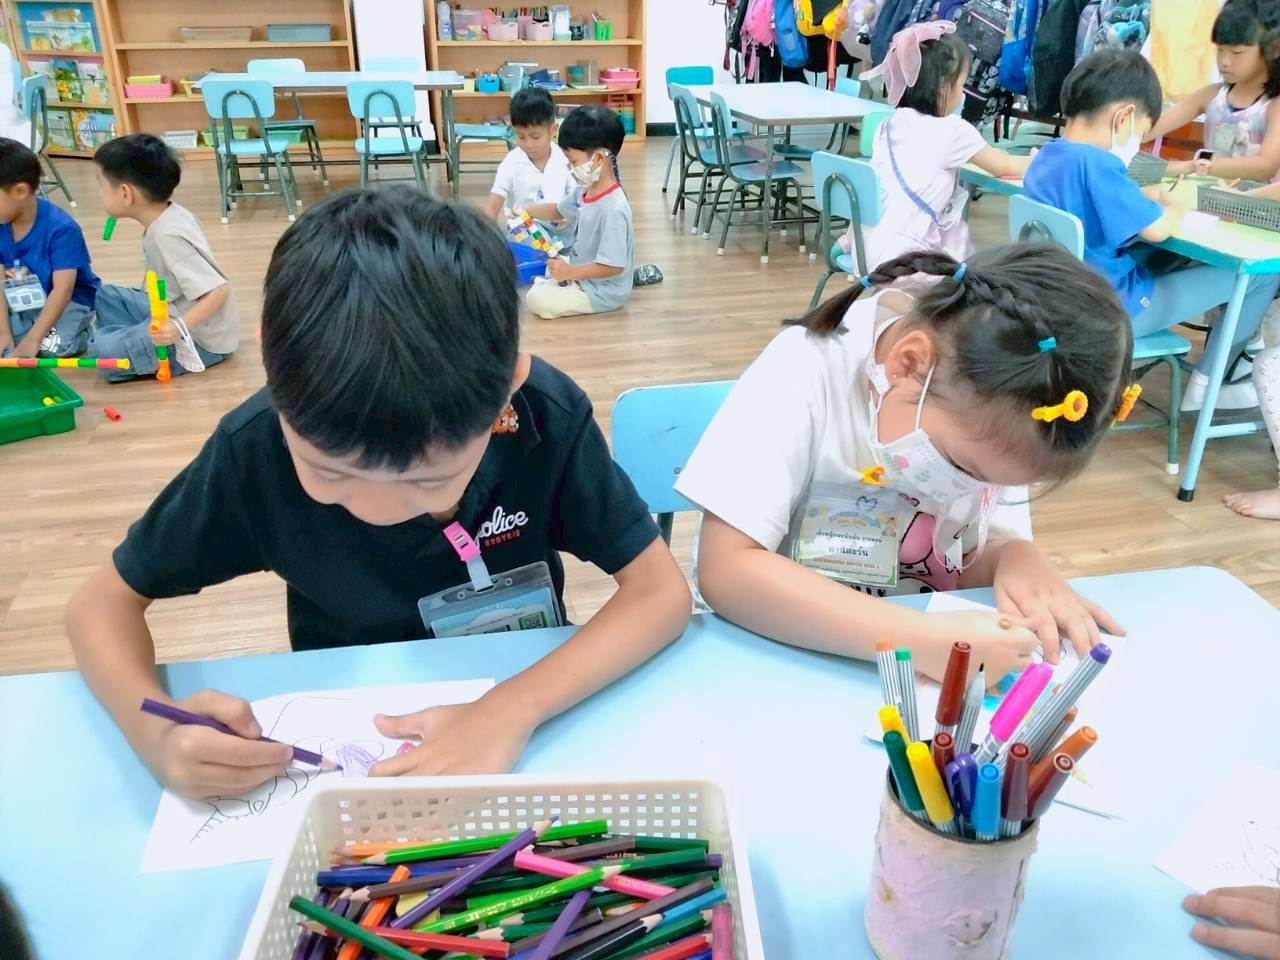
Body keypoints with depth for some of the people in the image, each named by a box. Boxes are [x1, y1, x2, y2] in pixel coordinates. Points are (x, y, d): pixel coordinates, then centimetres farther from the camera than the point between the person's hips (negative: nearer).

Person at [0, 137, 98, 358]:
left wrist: (31, 341, -32)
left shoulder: (60, 228, -24)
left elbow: (62, 290, -27)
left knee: (53, 345, -31)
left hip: (71, 301, -5)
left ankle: (85, 329, 0)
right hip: (21, 303, 6)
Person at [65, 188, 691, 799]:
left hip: (525, 702, 1)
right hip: (345, 741, 0)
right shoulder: (257, 447, -21)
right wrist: (154, 730, -28)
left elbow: (661, 590, -19)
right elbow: (103, 600, -9)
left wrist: (517, 708, -33)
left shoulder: (545, 415, -22)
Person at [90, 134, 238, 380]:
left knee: (105, 352, -21)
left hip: (201, 338, -9)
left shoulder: (168, 236, -26)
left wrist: (179, 327, -36)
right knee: (107, 296, 18)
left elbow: (218, 291, -31)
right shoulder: (170, 214, 0)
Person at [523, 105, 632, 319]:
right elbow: (559, 210, 17)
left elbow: (613, 266, -30)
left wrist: (570, 272, -29)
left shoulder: (613, 209, -31)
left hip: (603, 291, -10)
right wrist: (526, 211, 4)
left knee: (537, 300, -20)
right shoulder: (586, 190, -3)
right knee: (546, 269, 33)